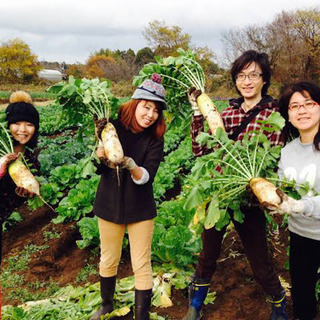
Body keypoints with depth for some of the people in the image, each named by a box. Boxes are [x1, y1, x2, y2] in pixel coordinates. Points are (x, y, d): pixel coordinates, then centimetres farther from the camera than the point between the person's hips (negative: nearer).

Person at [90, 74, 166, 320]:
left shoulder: (155, 140, -10)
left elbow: (146, 177, -20)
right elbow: (99, 168, -12)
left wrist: (131, 166, -40)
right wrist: (101, 155, -34)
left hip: (140, 207, -1)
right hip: (110, 204, 1)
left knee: (142, 266, 2)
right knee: (108, 260, 18)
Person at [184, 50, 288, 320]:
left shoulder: (274, 115, -6)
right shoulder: (228, 112, 4)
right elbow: (201, 151, -1)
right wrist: (198, 116, -12)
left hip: (249, 200, -3)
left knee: (260, 264, 8)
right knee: (208, 256, 19)